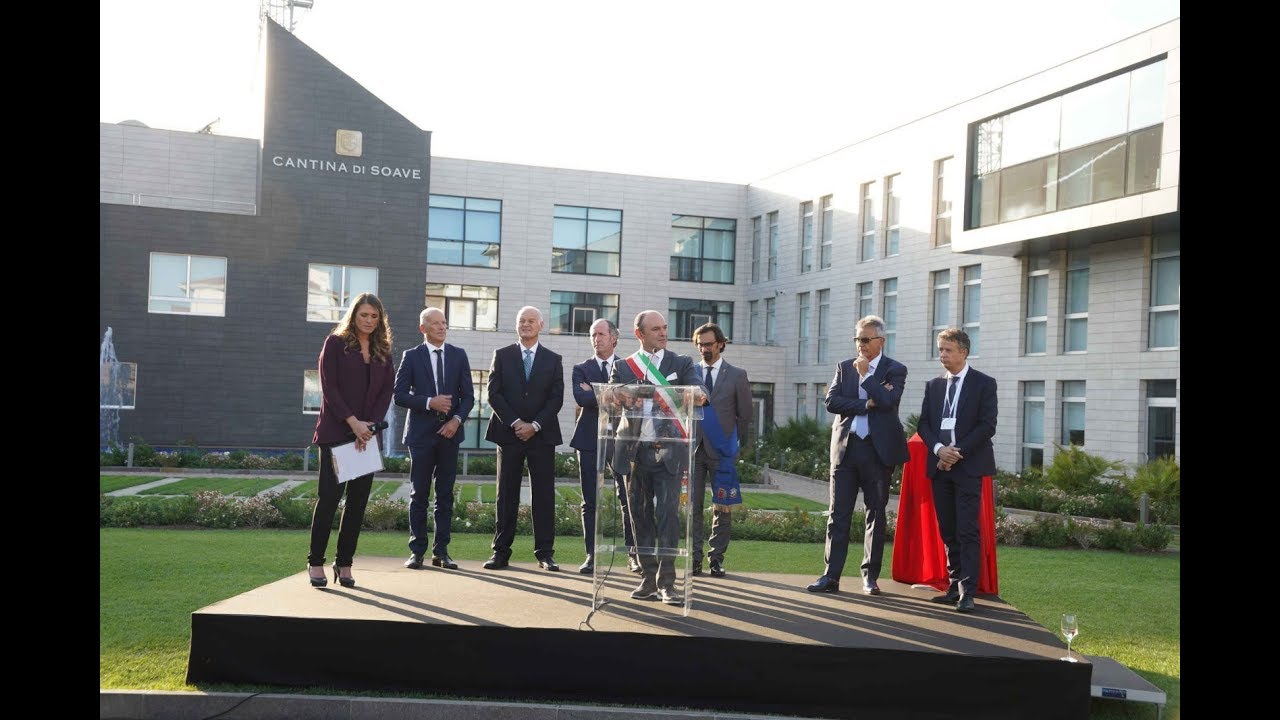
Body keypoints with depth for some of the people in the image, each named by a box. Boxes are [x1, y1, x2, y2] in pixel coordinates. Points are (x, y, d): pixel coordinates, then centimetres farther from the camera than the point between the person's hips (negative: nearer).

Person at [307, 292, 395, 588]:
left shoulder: (383, 352, 13)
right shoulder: (336, 343, 1)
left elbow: (386, 392, 8)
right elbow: (329, 388, -6)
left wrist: (371, 425, -7)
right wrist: (352, 422, -15)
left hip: (368, 434, 4)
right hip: (336, 432, -4)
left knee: (358, 500, 3)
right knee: (329, 496, -6)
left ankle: (344, 563, 11)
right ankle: (316, 562, 4)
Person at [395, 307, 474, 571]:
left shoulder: (459, 355, 8)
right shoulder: (411, 356, 3)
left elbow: (468, 395, 5)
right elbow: (399, 395, -3)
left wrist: (457, 419, -11)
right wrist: (429, 402, -15)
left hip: (450, 431, 2)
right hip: (421, 433, -2)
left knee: (446, 494, 4)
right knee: (420, 494, 2)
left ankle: (441, 551, 10)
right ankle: (417, 551, 9)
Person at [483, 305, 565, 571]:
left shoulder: (553, 359, 9)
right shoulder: (502, 356, 8)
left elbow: (557, 397, 2)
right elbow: (493, 393, 1)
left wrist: (535, 425, -9)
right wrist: (515, 423, -9)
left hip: (542, 434, 0)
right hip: (508, 433, 0)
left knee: (544, 496, 0)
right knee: (506, 495, 3)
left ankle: (545, 553, 4)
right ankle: (501, 551, 7)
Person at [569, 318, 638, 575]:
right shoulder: (581, 368, 11)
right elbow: (580, 398, -7)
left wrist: (595, 394, -9)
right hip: (590, 439, 1)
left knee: (628, 499, -3)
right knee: (590, 501, 4)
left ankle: (633, 553, 3)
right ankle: (591, 555, 10)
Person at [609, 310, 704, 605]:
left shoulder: (681, 364, 7)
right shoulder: (623, 367, 10)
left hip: (667, 451, -2)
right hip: (635, 450, 2)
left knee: (667, 514, -7)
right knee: (640, 515, 7)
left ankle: (666, 582, -1)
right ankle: (649, 578, 17)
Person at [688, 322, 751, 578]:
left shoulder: (737, 375, 5)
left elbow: (744, 415, 8)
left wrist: (730, 441, 8)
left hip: (721, 451, -1)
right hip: (693, 448, 1)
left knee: (722, 508, 1)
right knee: (692, 505, 1)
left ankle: (717, 558, 9)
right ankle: (694, 558, 7)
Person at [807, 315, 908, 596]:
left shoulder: (895, 370, 1)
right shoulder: (844, 367, 10)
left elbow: (888, 400, -16)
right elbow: (831, 402, -3)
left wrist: (865, 374, -10)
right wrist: (867, 404, -11)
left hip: (878, 449, -2)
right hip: (845, 447, 2)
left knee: (876, 514, 7)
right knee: (838, 514, 1)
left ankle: (870, 576, 17)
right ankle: (831, 576, 4)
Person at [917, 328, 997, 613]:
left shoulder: (984, 384, 1)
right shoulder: (933, 385, 14)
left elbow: (987, 426, -6)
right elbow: (923, 424, 10)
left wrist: (958, 451, -13)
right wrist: (939, 449, -9)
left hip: (969, 465, -5)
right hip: (939, 465, 5)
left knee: (967, 531, -9)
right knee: (947, 532, 8)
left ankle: (967, 592, -7)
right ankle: (955, 586, 15)